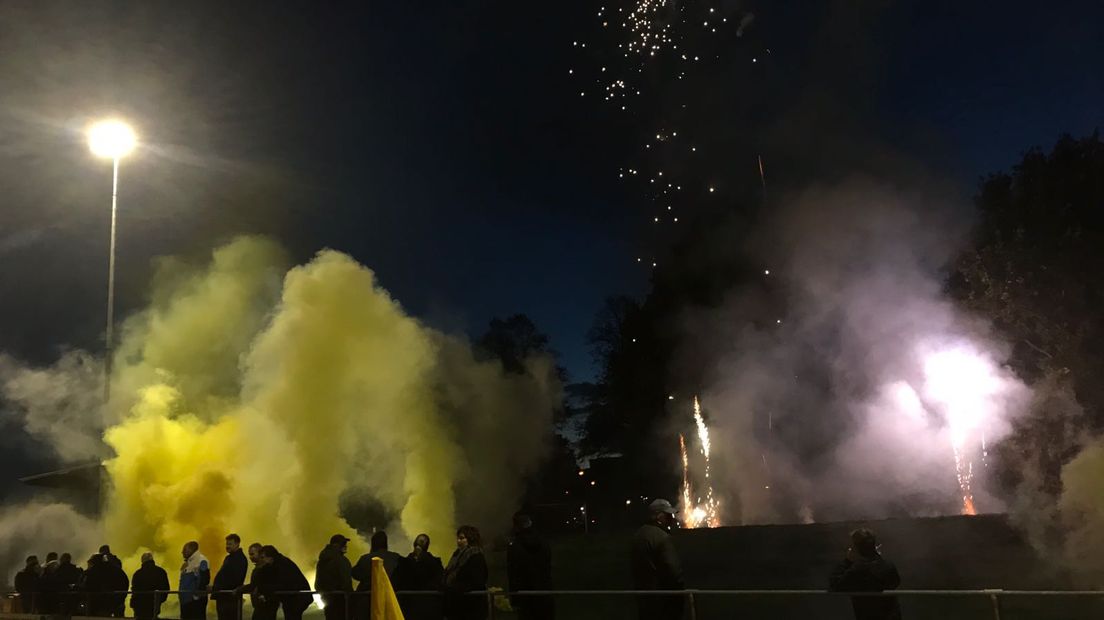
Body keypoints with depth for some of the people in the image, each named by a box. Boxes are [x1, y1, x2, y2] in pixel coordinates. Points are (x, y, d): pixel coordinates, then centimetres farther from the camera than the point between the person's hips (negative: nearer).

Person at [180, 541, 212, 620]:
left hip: (196, 600, -10)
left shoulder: (201, 560, -11)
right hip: (186, 600, 10)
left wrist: (197, 594, -20)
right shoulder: (187, 562, 19)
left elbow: (204, 579, -19)